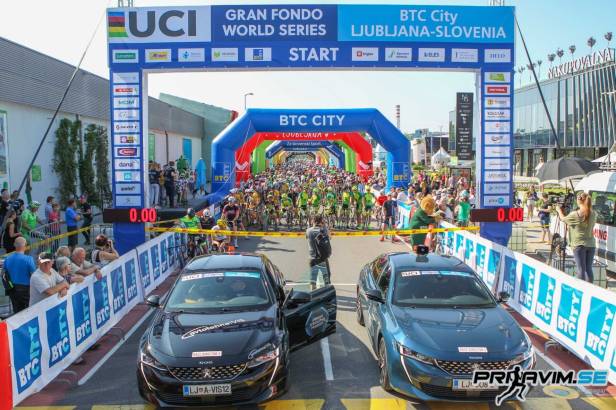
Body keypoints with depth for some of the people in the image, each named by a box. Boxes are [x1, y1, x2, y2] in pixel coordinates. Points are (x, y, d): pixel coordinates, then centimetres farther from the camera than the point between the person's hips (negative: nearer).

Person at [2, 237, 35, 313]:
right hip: (25, 289, -5)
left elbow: (5, 276, 6)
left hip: (12, 290, 5)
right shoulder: (28, 259, -18)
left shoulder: (7, 259, -2)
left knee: (17, 312, 14)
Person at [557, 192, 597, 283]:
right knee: (589, 269, 11)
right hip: (591, 244, 5)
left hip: (579, 245, -5)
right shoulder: (593, 214, 2)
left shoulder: (575, 214, -13)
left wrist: (559, 211, 23)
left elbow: (563, 219, 5)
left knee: (581, 269, -3)